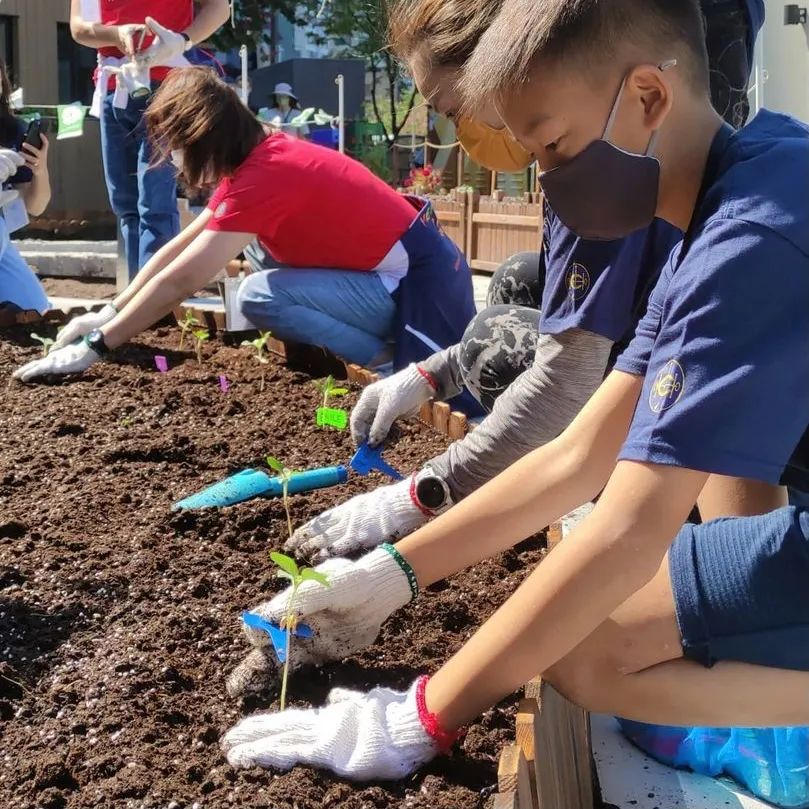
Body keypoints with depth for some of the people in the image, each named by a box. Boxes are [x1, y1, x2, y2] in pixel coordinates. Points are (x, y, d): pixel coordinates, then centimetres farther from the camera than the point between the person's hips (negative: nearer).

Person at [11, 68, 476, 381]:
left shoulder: (262, 178, -21)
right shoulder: (262, 157, 8)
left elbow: (180, 281, -23)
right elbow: (180, 247, 13)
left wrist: (95, 346, -17)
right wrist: (109, 314, 12)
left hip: (419, 282, -9)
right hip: (414, 265, 9)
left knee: (259, 296, -18)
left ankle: (397, 366, -7)